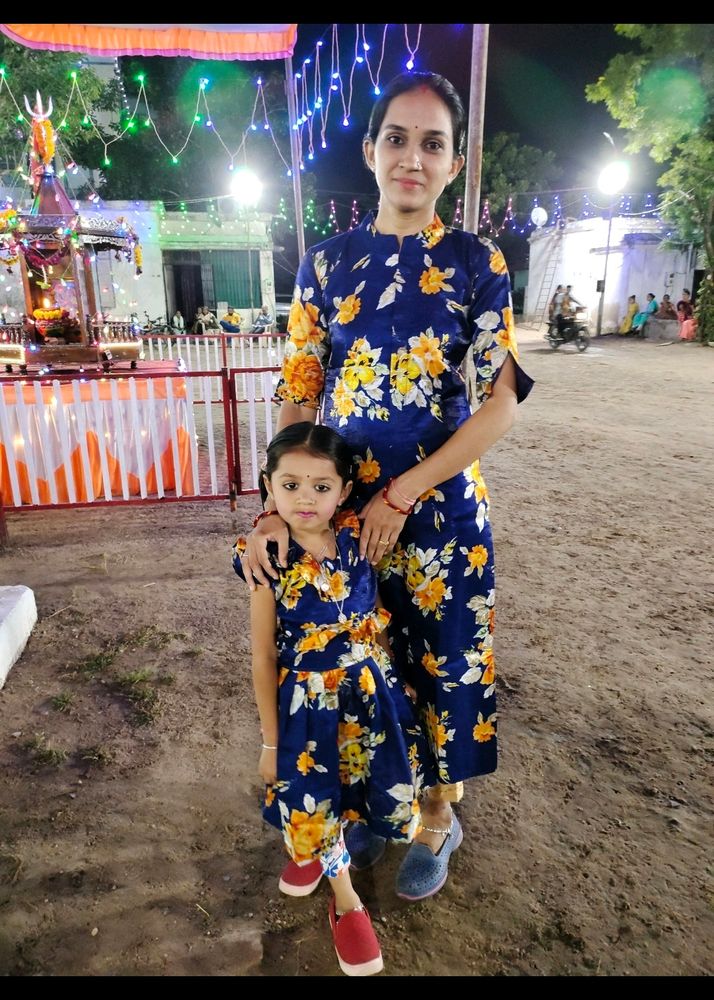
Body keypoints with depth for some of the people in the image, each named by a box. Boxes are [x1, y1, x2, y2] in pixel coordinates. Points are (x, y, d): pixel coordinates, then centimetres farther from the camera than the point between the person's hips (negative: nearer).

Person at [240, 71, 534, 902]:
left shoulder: (476, 263, -2)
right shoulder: (327, 262, 3)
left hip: (441, 506, -1)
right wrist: (277, 508, -10)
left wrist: (403, 495, -16)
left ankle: (437, 820, 39)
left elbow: (502, 399, -8)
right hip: (342, 506, 2)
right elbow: (299, 393, 1)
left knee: (443, 664, 11)